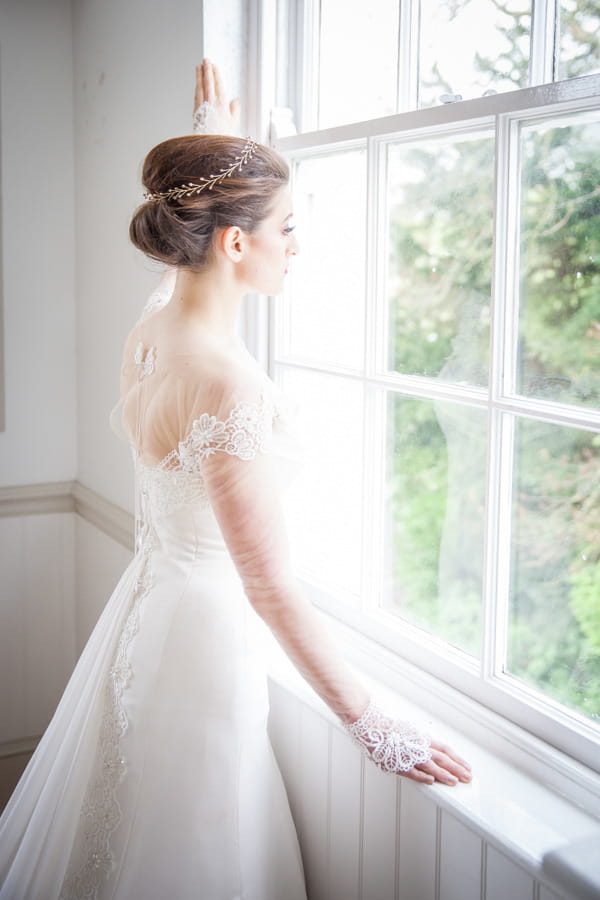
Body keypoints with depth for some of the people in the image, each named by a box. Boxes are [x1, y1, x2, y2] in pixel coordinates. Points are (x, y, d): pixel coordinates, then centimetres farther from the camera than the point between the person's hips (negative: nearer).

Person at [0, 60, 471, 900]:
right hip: (202, 636, -8)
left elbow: (199, 246, 22)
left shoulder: (151, 327, -4)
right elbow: (271, 588, -27)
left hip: (146, 603, 9)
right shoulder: (230, 387, -29)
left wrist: (216, 139, 35)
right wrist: (375, 728, -19)